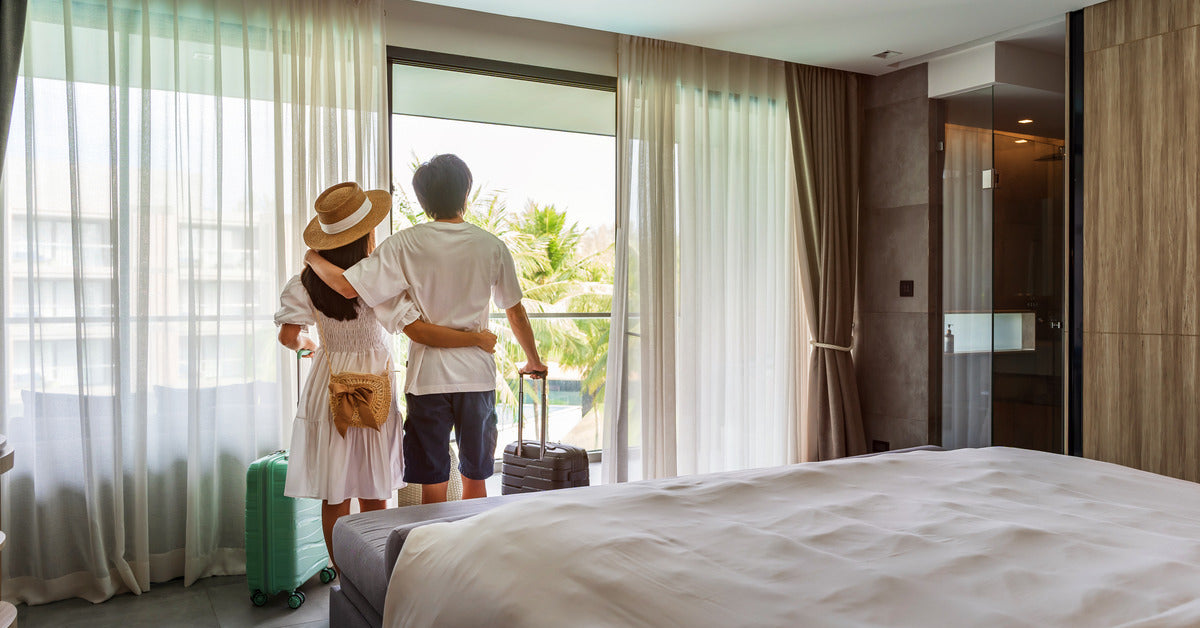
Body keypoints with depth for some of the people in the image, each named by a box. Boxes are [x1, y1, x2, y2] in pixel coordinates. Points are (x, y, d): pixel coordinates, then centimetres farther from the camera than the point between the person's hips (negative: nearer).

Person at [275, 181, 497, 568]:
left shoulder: (308, 281, -3)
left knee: (334, 496, 10)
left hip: (328, 391, 3)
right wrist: (477, 339, -14)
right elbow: (419, 332, -21)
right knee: (373, 497, 9)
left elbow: (288, 336, -7)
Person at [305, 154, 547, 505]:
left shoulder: (405, 245, -7)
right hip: (477, 375, 2)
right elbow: (515, 312, 7)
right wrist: (533, 361, 22)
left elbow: (348, 286, -13)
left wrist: (313, 259, 8)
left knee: (433, 486, 6)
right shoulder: (492, 246, 0)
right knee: (475, 481, 15)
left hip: (427, 378, -2)